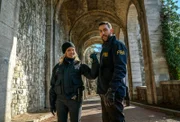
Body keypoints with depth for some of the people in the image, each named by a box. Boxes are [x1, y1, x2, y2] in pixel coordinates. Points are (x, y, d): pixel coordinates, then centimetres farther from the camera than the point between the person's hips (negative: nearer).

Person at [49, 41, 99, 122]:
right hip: (60, 100, 2)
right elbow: (53, 86, 9)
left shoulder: (79, 65, 3)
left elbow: (92, 75, -10)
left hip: (75, 100, -2)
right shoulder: (58, 67, 7)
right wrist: (52, 103, 7)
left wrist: (95, 61, -22)